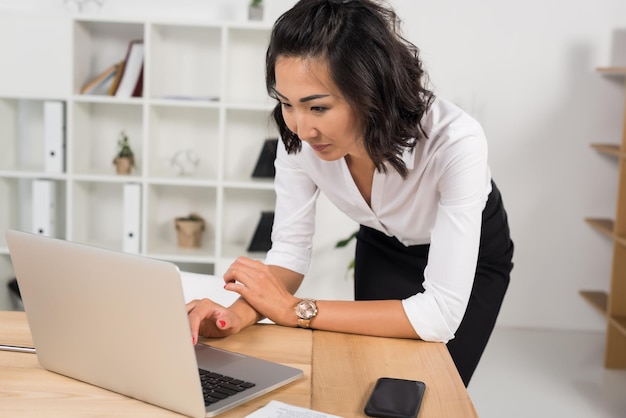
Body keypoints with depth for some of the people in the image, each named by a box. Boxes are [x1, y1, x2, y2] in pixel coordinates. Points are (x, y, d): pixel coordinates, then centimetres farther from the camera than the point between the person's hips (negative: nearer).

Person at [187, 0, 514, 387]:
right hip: (382, 246, 3)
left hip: (471, 255, -2)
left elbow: (441, 314, -39)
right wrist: (240, 314, -37)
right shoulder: (299, 137, -29)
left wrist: (295, 310, -39)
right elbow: (290, 249, -17)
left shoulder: (455, 141, -40)